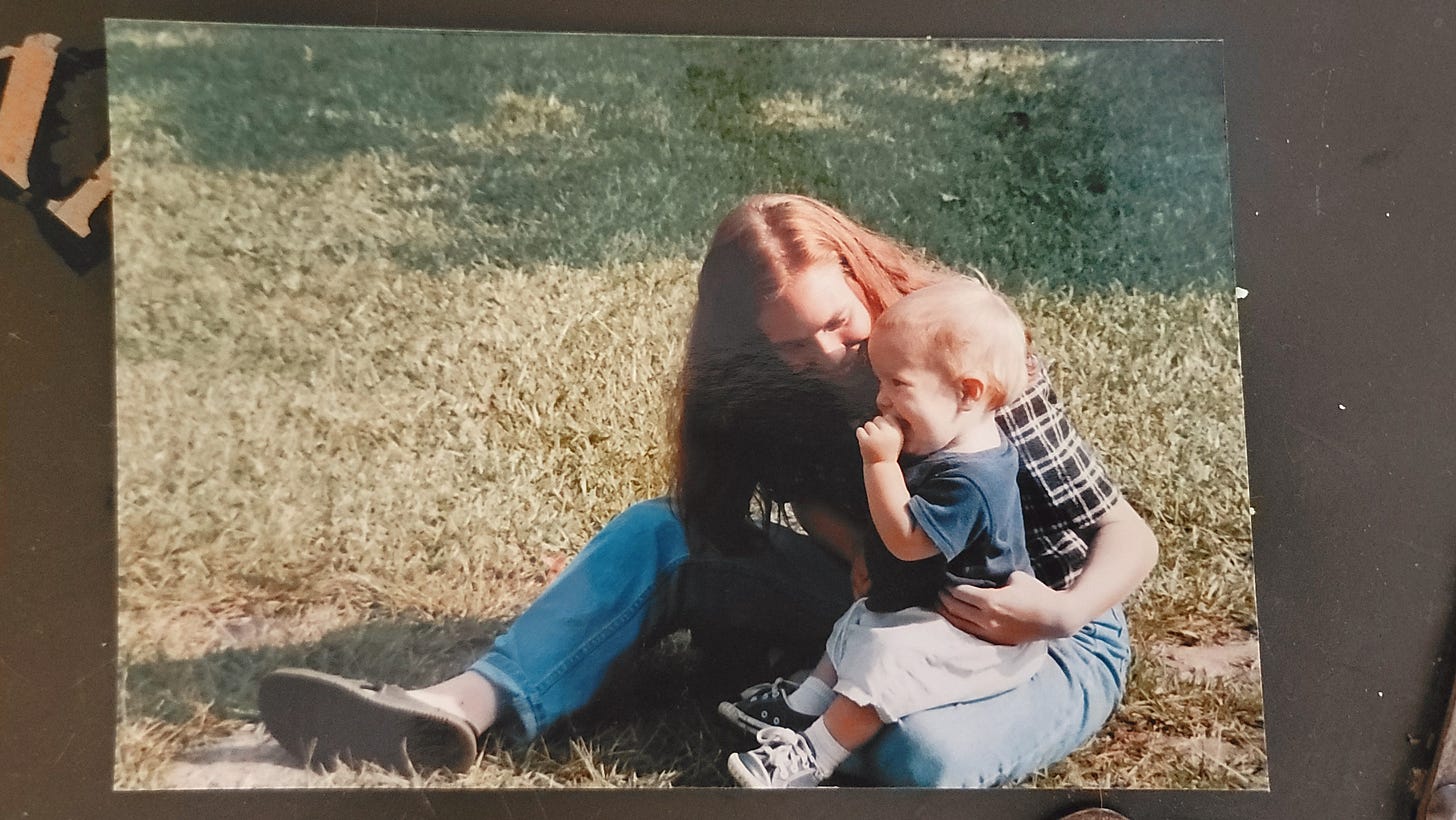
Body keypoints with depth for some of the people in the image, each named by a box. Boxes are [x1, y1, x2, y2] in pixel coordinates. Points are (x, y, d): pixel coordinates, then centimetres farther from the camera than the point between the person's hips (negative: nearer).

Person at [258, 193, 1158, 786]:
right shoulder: (776, 386, -8)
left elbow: (1130, 534, -20)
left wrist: (1061, 611, -40)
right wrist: (863, 556, -21)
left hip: (1049, 630, -5)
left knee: (922, 753, -40)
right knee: (658, 537, -10)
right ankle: (465, 706, -21)